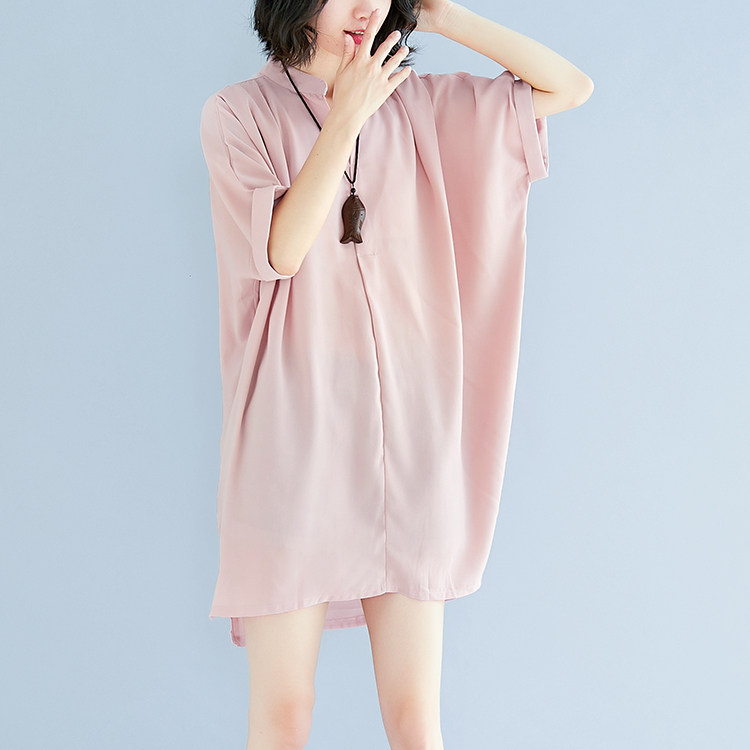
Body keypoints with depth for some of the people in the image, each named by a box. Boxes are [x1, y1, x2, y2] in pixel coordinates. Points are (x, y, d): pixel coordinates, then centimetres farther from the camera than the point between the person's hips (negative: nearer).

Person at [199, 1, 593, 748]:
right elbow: (282, 249, -9)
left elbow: (571, 87, 12)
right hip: (298, 426, -2)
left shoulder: (415, 105, 13)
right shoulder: (237, 112, 5)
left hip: (406, 433, 3)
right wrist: (347, 115, -8)